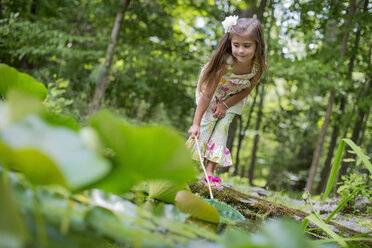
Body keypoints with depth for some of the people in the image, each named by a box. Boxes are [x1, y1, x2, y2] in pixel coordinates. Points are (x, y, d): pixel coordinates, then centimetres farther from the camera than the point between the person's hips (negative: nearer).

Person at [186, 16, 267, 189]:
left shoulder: (259, 65, -31)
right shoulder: (225, 63, -39)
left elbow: (246, 90, -13)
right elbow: (208, 94, -35)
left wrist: (226, 104, -20)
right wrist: (195, 123, -38)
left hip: (234, 96, 2)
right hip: (214, 91, -2)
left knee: (222, 127, -7)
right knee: (206, 123, -11)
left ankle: (210, 173, -7)